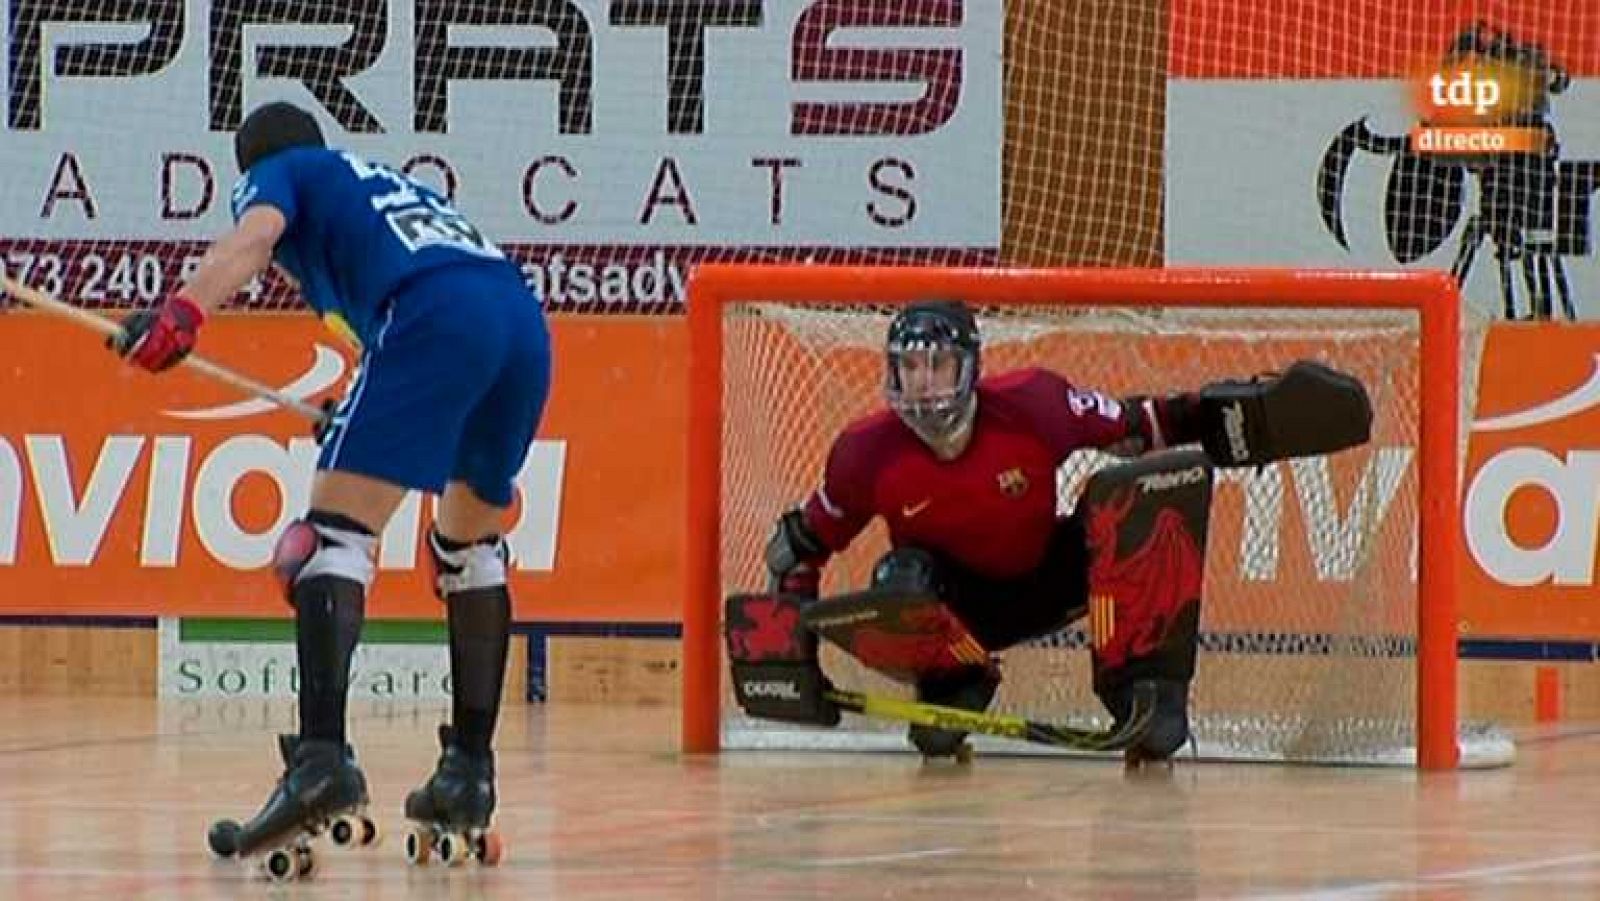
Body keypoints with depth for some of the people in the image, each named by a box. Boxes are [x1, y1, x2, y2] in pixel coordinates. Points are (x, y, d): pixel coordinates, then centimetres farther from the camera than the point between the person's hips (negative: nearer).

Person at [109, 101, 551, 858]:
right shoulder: (386, 182, 40)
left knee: (334, 533, -12)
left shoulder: (276, 172, 22)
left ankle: (321, 757, -31)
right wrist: (363, 421, 48)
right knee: (470, 544, 25)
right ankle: (468, 770, 24)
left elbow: (254, 235, -2)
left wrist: (184, 310, -19)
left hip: (434, 316, -7)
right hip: (523, 320, 7)